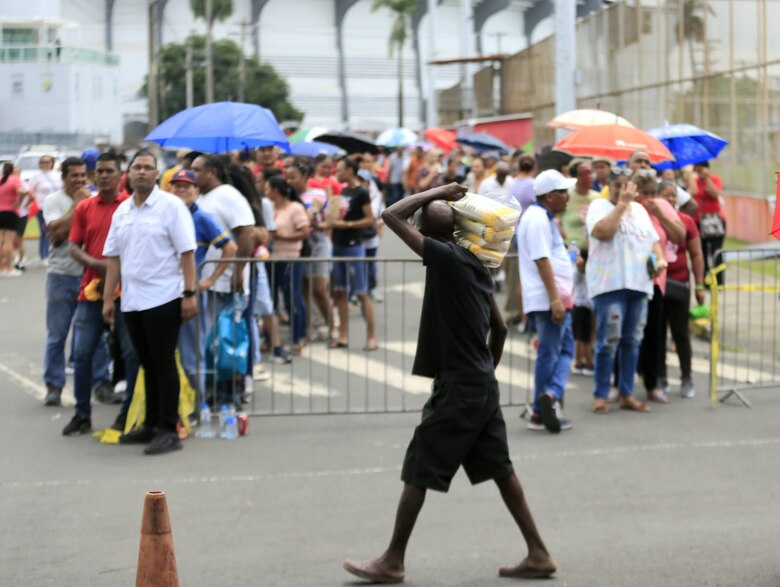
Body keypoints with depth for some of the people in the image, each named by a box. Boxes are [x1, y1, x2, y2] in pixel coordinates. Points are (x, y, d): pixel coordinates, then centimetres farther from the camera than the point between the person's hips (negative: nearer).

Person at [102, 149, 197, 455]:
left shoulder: (171, 206, -6)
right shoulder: (122, 210, 12)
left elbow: (186, 252, -9)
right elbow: (113, 256, 14)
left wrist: (189, 293, -15)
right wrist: (108, 298, 11)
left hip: (162, 299, -6)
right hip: (131, 301, 6)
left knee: (163, 364, -3)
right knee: (148, 364, 13)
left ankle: (168, 430, 1)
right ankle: (151, 425, 21)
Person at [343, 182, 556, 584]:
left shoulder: (445, 258, -15)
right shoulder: (474, 265, 11)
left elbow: (392, 216, -16)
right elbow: (500, 328, 16)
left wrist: (437, 193, -6)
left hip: (458, 387, -9)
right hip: (482, 385, 9)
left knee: (417, 471, 0)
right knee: (499, 470, 13)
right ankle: (538, 554, 15)